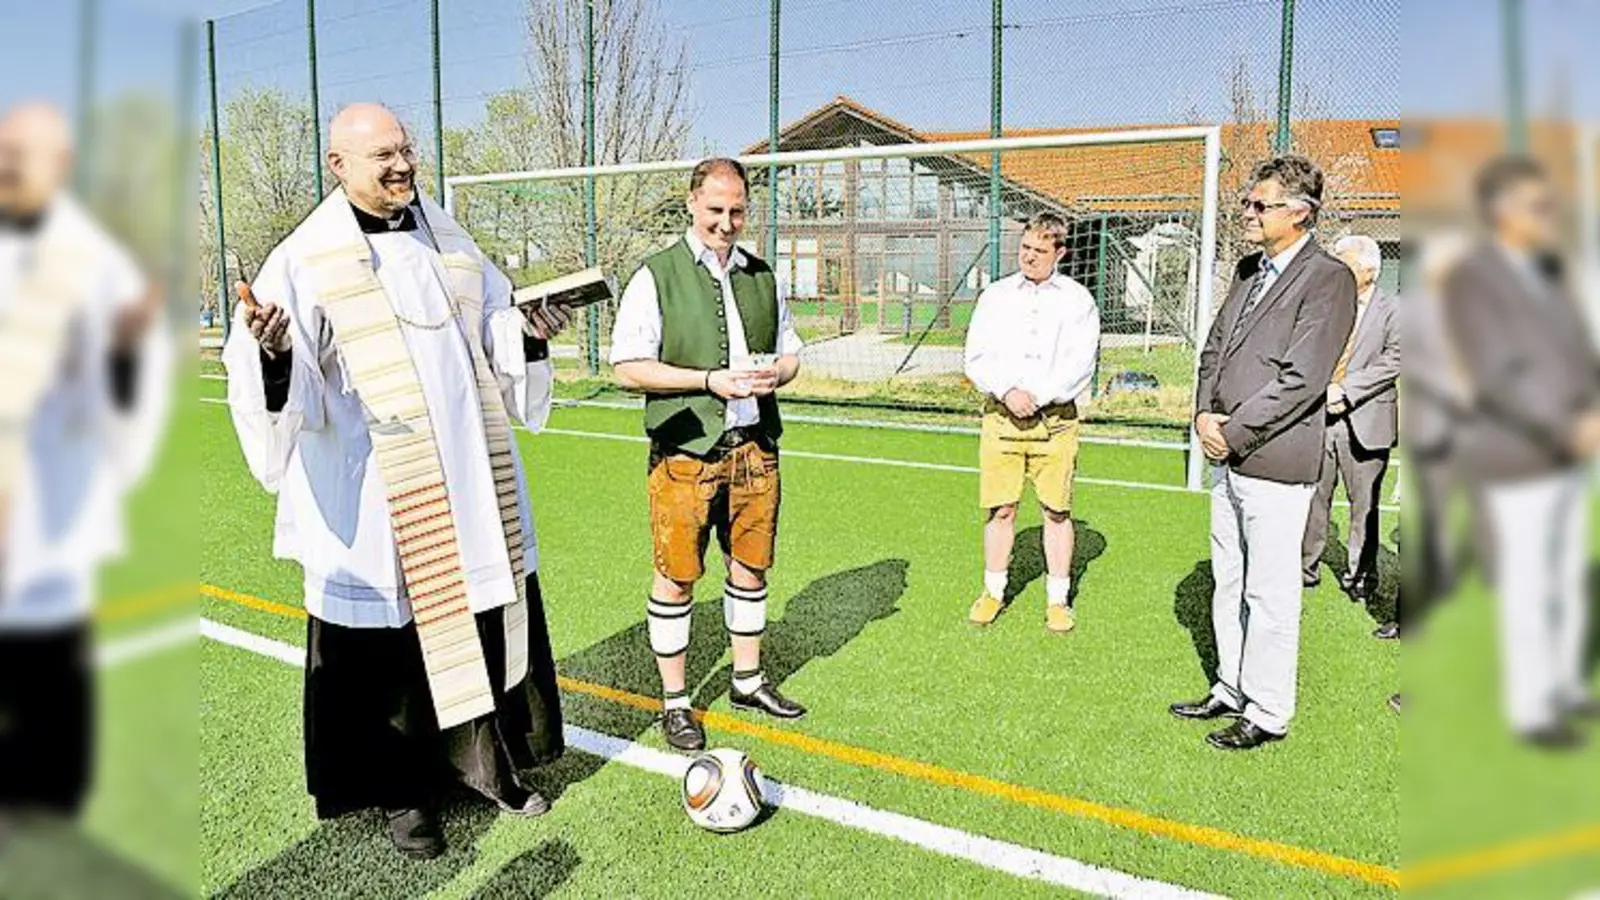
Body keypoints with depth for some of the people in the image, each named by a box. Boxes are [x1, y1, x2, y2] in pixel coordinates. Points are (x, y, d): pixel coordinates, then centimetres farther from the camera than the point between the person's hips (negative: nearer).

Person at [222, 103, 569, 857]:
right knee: (391, 648, 5)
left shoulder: (449, 242, 9)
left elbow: (495, 336, 16)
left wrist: (531, 332, -3)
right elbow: (283, 392, -14)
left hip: (471, 491, 5)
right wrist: (273, 354, -35)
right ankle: (404, 794, 25)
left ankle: (489, 761, 33)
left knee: (487, 626, 13)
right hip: (374, 503, -5)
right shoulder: (304, 260, -7)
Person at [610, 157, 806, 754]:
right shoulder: (656, 276, -4)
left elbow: (790, 353, 20)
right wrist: (709, 380, -17)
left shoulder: (762, 276, 13)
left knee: (751, 567, 13)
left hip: (754, 447, 5)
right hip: (685, 452, -5)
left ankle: (748, 681, 31)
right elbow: (628, 368, -8)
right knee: (676, 577, 2)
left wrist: (773, 375, -5)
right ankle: (673, 701, 17)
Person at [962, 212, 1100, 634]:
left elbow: (1080, 364, -4)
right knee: (1000, 508, 4)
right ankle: (993, 592, 20)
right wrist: (1008, 392, -12)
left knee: (1057, 510, 3)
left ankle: (1058, 600, 15)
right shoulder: (995, 295, 10)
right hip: (1001, 416, 1)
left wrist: (1037, 396, -13)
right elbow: (977, 357, 3)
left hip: (1055, 419, -1)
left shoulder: (1078, 300, 5)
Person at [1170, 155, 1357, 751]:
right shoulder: (1250, 270, 15)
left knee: (1270, 594, 2)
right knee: (1228, 584, 17)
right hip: (1228, 458, 8)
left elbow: (1302, 379, -18)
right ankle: (1232, 689, 32)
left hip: (1275, 463, -8)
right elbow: (1214, 350, 17)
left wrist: (1233, 433, -15)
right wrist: (1205, 414, 0)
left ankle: (1267, 714, 15)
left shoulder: (1328, 280, -11)